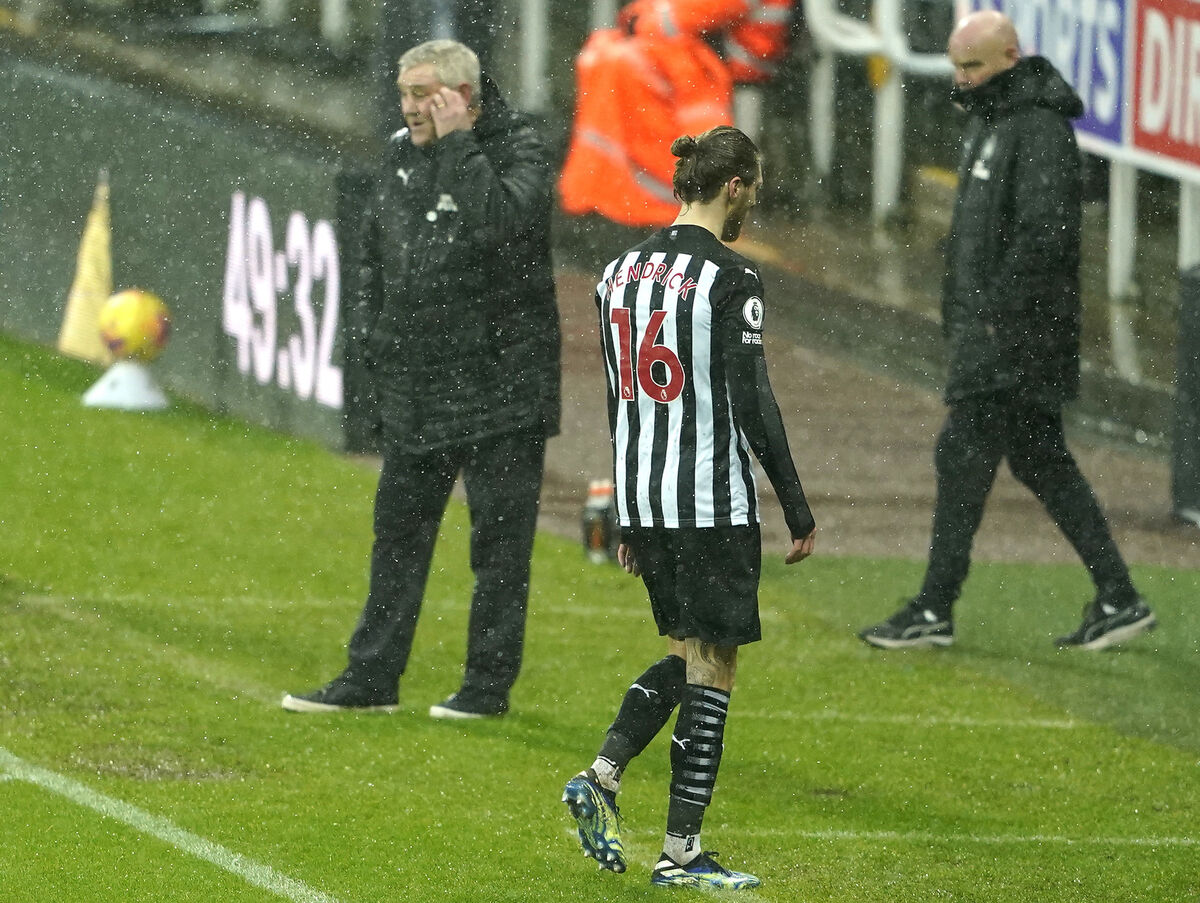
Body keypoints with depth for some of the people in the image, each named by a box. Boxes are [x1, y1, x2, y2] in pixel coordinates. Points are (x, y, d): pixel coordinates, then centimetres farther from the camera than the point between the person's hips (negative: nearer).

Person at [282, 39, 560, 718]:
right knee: (399, 532, 11)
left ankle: (489, 684, 7)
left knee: (500, 537, 0)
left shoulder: (519, 151, -10)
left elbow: (500, 221, -31)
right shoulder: (403, 152, 9)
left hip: (500, 382, -7)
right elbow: (377, 249, 21)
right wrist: (379, 337, 14)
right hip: (417, 383, 7)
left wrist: (459, 145, -23)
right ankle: (372, 679, 17)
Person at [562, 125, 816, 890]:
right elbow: (753, 404, -15)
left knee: (687, 653, 20)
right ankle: (681, 852, 0)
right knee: (712, 664, 1)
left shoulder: (622, 273, 9)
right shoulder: (730, 279, -13)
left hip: (643, 503, 7)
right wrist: (799, 511, -8)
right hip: (714, 504, -7)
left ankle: (603, 776, 2)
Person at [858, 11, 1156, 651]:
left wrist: (998, 312, -22)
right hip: (985, 322, 10)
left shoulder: (1039, 130, -16)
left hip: (1012, 334, -10)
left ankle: (934, 611, -2)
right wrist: (961, 315, 19)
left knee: (964, 456, -7)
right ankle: (1117, 599, 13)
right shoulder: (989, 119, 16)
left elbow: (1043, 233, -24)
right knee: (1041, 461, 11)